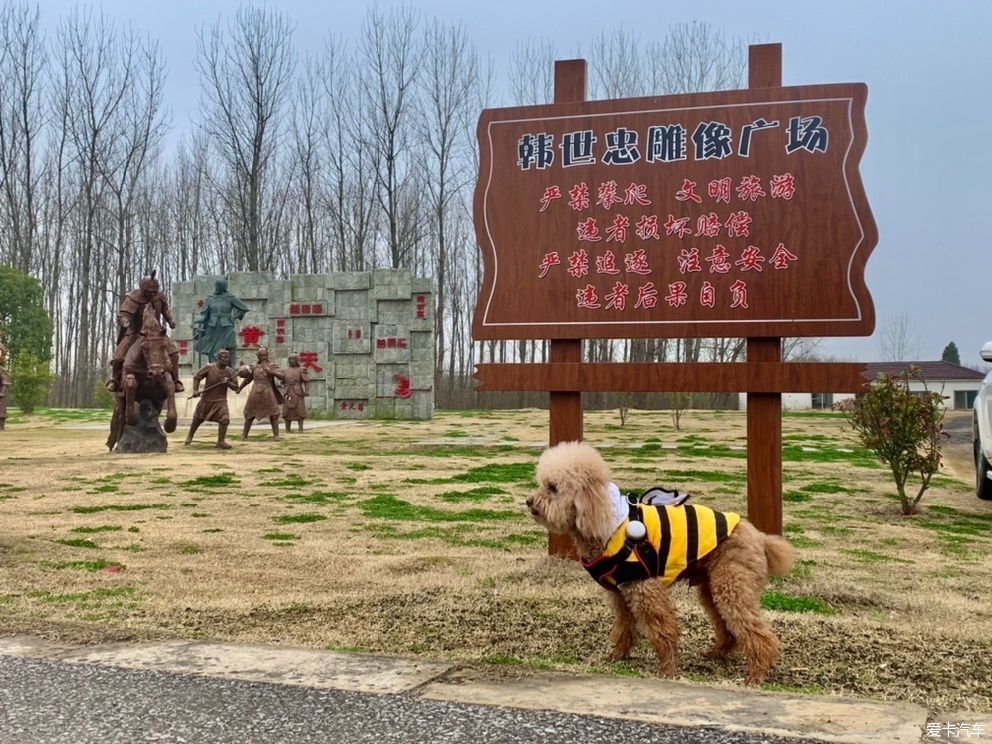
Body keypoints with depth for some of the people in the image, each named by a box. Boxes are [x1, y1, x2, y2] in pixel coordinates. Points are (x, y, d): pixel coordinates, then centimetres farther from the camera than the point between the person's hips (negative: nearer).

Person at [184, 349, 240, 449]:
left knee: (224, 419, -20)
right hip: (206, 399, 0)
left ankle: (221, 441, -5)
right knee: (197, 419, 17)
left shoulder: (230, 372, -8)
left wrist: (228, 383, -25)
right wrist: (195, 390, -13)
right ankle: (190, 436, 43)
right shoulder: (209, 368, -12)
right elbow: (196, 377, -2)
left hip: (220, 400, 0)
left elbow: (236, 387, -6)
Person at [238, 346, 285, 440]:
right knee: (249, 415, 11)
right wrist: (240, 388, 19)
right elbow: (247, 379, 20)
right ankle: (244, 435, 22)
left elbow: (283, 376, -14)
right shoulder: (254, 367, 6)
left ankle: (276, 435, 5)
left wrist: (271, 372, -22)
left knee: (273, 415, -3)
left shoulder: (271, 366, -2)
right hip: (255, 393, 3)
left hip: (268, 393, -2)